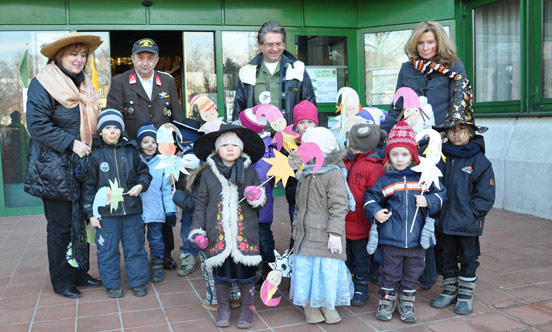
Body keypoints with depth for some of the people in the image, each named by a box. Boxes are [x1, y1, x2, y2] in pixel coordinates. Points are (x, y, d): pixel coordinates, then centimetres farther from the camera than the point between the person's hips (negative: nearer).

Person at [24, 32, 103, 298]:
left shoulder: (84, 85, 13)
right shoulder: (42, 84, -9)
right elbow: (37, 125, -16)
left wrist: (90, 146, 8)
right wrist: (71, 143, -19)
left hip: (82, 165, 7)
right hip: (55, 168, -7)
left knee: (81, 221, 12)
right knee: (60, 225, 2)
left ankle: (80, 273, 25)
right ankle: (62, 281, 15)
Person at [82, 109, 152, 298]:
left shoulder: (131, 151, 4)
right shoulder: (95, 155, -2)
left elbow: (144, 172, 15)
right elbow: (89, 186, 0)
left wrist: (141, 185, -7)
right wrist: (91, 213, -3)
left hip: (132, 211, 2)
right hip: (106, 213, -1)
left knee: (135, 248, 8)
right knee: (107, 250, 7)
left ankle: (138, 282, 22)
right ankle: (112, 284, 23)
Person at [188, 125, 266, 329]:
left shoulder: (249, 171, 4)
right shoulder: (209, 172, 3)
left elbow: (261, 203, 11)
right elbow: (201, 203, 6)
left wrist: (257, 197, -13)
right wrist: (197, 230, 1)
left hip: (245, 233, 0)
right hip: (218, 233, 0)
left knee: (245, 270, 6)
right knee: (220, 269, 9)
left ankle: (247, 308, 25)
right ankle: (223, 308, 28)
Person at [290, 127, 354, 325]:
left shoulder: (334, 174, -14)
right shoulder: (305, 173, 11)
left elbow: (339, 207, -17)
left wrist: (335, 233, -20)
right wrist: (297, 227, 20)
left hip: (326, 235, -6)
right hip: (306, 234, 6)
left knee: (327, 268, 1)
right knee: (306, 267, 9)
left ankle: (328, 306, 22)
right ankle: (309, 305, 25)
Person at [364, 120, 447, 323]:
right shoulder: (384, 180, 0)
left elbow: (440, 194, 8)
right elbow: (371, 197, 9)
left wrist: (428, 201, -10)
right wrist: (375, 211, -9)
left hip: (417, 237, 1)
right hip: (391, 237, -1)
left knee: (413, 272, 13)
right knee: (390, 271, 10)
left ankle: (407, 303, 29)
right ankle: (387, 301, 26)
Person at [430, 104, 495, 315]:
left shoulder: (480, 161, -7)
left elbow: (486, 195, -7)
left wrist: (471, 214, -14)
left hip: (468, 224, -3)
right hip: (443, 221, 3)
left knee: (468, 258, 12)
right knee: (446, 257, 15)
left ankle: (466, 294, 27)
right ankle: (450, 290, 32)